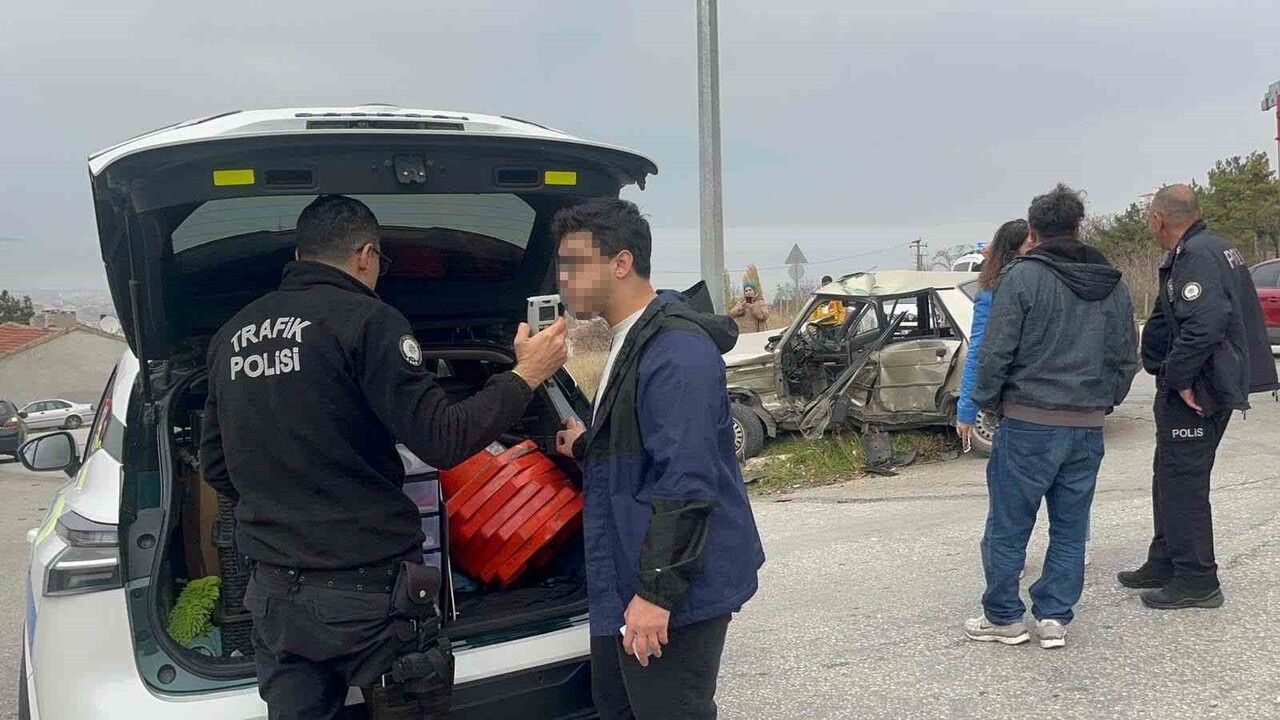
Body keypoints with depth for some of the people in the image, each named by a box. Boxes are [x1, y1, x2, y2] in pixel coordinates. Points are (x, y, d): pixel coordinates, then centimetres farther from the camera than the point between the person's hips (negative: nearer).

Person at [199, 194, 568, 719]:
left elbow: (215, 466, 16)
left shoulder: (231, 336, 9)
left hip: (273, 591, 6)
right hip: (366, 590, -6)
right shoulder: (365, 320, -12)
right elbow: (442, 440, -16)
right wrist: (524, 377, -5)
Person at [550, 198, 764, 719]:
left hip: (673, 595, -10)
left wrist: (656, 591, -26)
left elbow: (686, 481, -26)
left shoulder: (677, 350, -19)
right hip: (623, 584, 10)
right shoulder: (630, 341, 13)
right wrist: (586, 447, 34)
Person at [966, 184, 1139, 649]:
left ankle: (1003, 618, 15)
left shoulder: (1021, 277, -8)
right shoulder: (1112, 285, 10)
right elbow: (1127, 358, 13)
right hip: (1089, 429, 5)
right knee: (1071, 531, 14)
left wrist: (989, 401, 3)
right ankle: (1054, 619, 17)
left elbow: (995, 351, -11)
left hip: (1030, 423, -5)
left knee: (1008, 527, 7)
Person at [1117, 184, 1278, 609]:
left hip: (1194, 394, -11)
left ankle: (1196, 581, 6)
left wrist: (1179, 376, -23)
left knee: (1183, 482, -3)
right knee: (1171, 476, 19)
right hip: (1193, 388, 11)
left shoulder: (1196, 256, -19)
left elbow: (1205, 322, -32)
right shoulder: (1214, 248, 15)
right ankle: (1164, 566, 30)